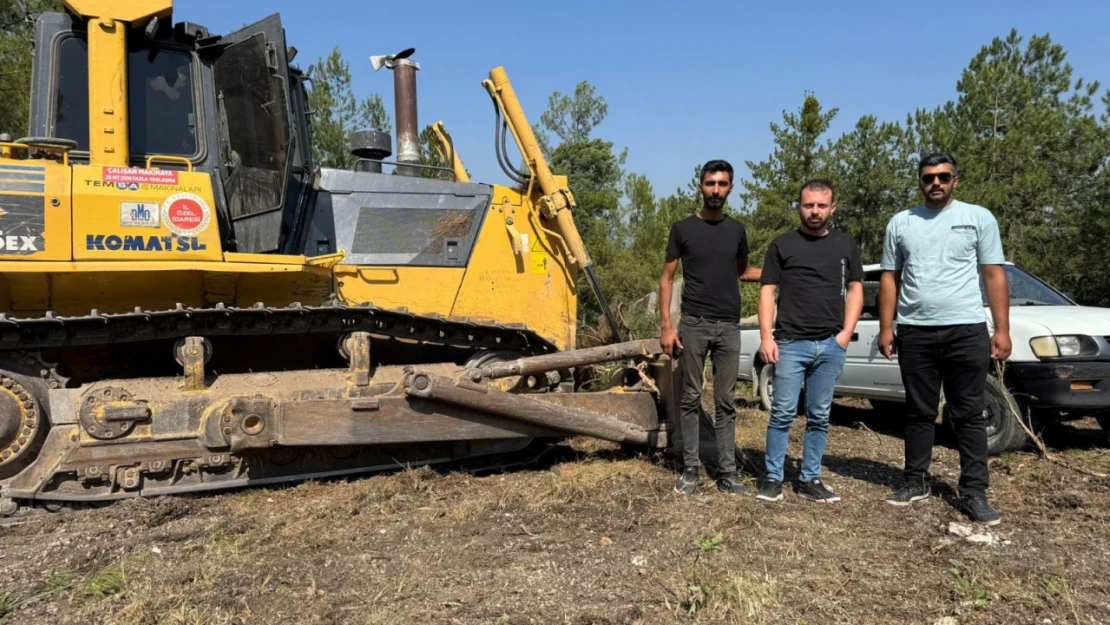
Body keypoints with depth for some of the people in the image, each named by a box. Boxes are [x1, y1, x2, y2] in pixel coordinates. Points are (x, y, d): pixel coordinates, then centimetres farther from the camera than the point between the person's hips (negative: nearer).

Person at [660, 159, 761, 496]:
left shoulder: (737, 230, 10)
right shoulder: (683, 228, 1)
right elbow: (667, 278, 1)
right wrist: (666, 326, -7)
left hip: (729, 326, 3)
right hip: (694, 325, -2)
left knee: (726, 402, 6)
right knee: (690, 398, 2)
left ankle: (727, 472, 11)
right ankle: (690, 468, 10)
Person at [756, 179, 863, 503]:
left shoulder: (846, 245, 12)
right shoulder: (782, 245, 5)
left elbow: (855, 290, 13)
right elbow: (768, 292, 2)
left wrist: (846, 333, 0)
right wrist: (766, 337, -8)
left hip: (831, 345, 3)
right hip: (790, 343, -2)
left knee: (819, 416, 8)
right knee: (783, 413, -2)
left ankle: (810, 479, 17)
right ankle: (773, 477, 8)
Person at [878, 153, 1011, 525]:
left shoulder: (979, 218, 4)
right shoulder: (901, 223, 9)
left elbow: (994, 275, 1)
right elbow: (890, 279, 10)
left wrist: (1002, 330, -5)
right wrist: (886, 327, 2)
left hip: (967, 330, -2)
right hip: (915, 332, 2)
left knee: (968, 415, 3)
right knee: (919, 413, 10)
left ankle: (974, 492, 8)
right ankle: (915, 482, 19)